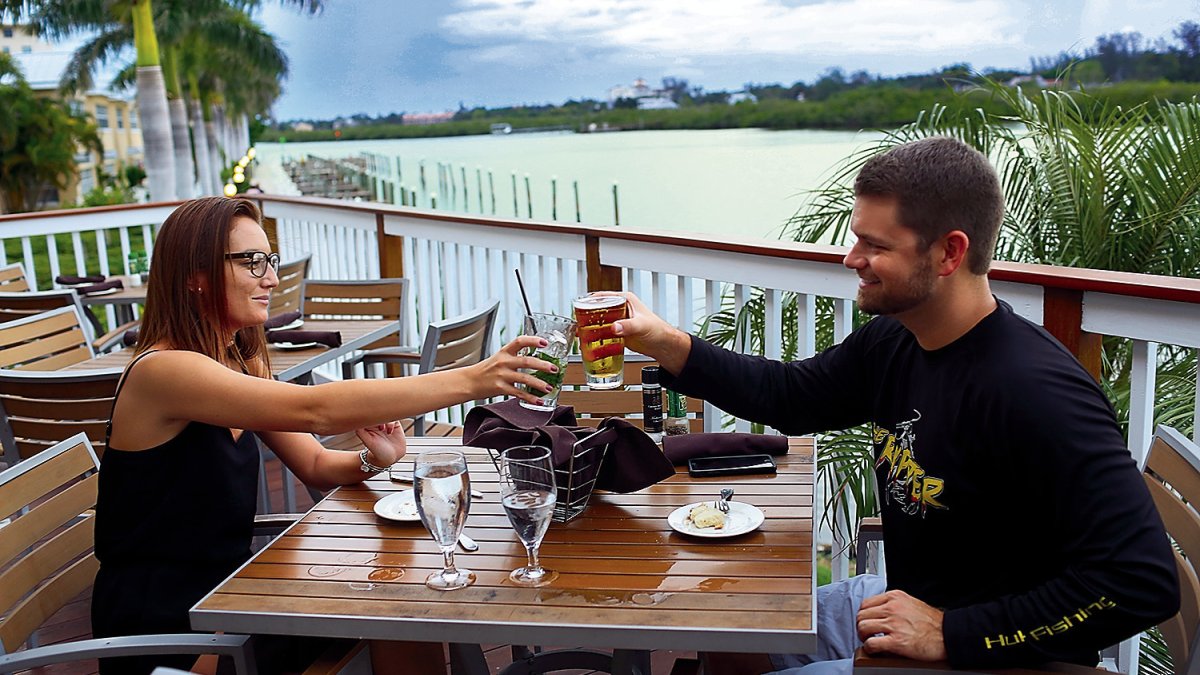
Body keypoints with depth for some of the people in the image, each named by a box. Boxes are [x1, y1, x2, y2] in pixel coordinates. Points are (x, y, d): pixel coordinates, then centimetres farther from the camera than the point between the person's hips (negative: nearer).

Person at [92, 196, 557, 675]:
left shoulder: (242, 363, 5)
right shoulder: (162, 371, -22)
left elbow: (316, 465, 6)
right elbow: (315, 410, -34)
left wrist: (372, 460, -17)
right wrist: (471, 381, -36)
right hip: (161, 634, -7)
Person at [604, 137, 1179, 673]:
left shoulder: (1037, 395, -31)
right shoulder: (892, 343, -4)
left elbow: (1144, 581, -32)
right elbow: (792, 396, 12)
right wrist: (666, 344, 0)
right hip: (904, 605, 8)